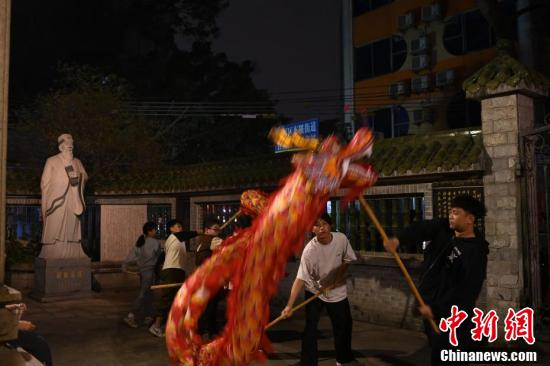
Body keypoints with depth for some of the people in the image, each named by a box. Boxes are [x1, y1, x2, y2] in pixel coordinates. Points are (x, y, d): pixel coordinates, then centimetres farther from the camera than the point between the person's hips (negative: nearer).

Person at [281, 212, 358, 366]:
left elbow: (348, 260, 1)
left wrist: (340, 276, -12)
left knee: (343, 326, 16)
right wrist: (289, 305, -38)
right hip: (314, 291, -3)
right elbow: (300, 279, -31)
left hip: (337, 291, 3)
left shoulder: (341, 239, -19)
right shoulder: (309, 250, -29)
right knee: (310, 329, -8)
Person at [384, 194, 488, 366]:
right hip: (431, 305, 7)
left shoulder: (475, 252, -19)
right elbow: (421, 229, -17)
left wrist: (436, 308, -23)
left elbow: (466, 289, -23)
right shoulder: (444, 228, 0)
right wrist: (398, 239, -37)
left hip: (451, 315, -7)